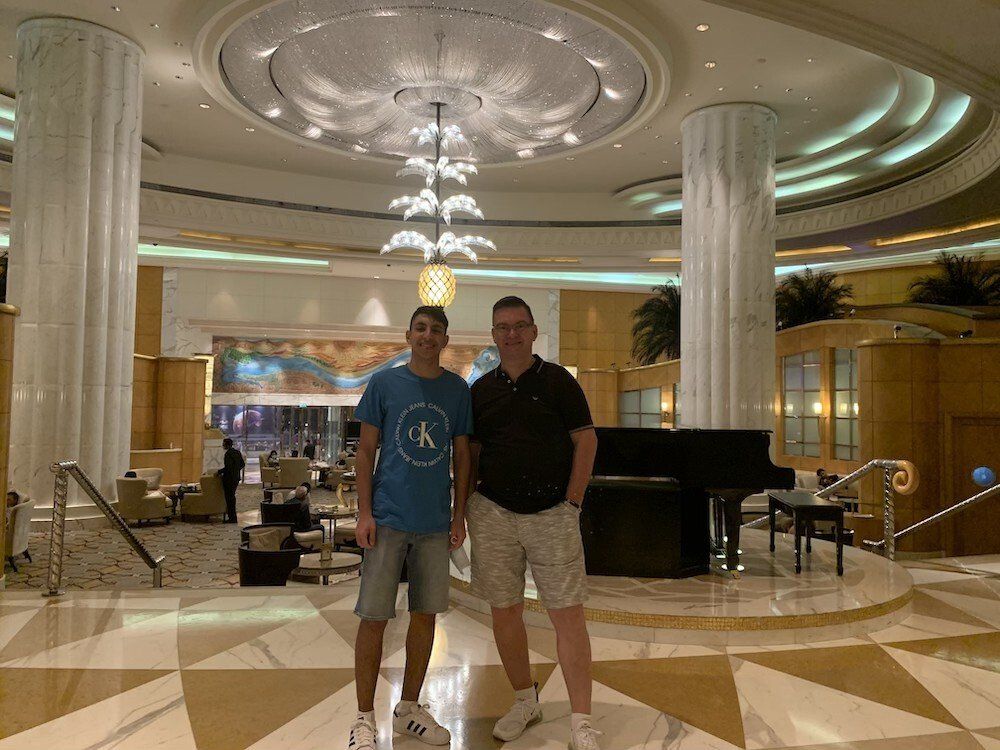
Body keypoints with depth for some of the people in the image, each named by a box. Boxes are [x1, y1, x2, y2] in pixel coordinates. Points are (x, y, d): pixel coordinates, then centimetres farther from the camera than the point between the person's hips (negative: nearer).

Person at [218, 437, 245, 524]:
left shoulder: (228, 454, -18)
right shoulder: (237, 452, 9)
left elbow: (227, 467, -24)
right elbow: (243, 464, 14)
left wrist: (220, 471, -10)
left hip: (229, 479, -9)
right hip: (236, 478, 9)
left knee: (229, 498, -2)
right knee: (232, 496, 19)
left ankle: (232, 518, 1)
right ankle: (232, 516, 27)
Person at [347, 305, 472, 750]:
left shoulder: (458, 389, 5)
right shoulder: (384, 383, -1)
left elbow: (461, 456, 10)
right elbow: (366, 451, 1)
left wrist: (459, 515, 5)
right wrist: (364, 513, -6)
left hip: (436, 522, 3)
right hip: (388, 518, -2)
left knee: (425, 615, 10)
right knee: (374, 617, 1)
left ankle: (409, 709, 27)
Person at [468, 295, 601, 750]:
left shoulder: (557, 380, 2)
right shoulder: (480, 390, 10)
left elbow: (586, 440, 0)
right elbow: (471, 452, 15)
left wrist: (572, 502, -6)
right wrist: (468, 508, 5)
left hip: (553, 514, -3)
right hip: (494, 513, 3)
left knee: (568, 615, -4)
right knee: (505, 612, 9)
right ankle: (525, 701, 29)